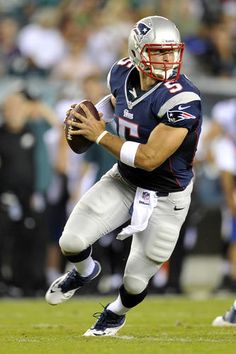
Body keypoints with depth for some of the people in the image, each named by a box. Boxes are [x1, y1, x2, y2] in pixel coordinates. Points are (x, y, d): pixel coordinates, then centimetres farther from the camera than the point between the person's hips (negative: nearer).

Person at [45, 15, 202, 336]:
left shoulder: (181, 99, -32)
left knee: (135, 281, 3)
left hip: (166, 197, -5)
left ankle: (117, 313, 41)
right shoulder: (123, 74, -10)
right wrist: (93, 115, -3)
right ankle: (84, 272, 31)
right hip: (124, 180, 5)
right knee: (72, 242, -8)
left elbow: (149, 158, -33)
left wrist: (100, 136, -26)